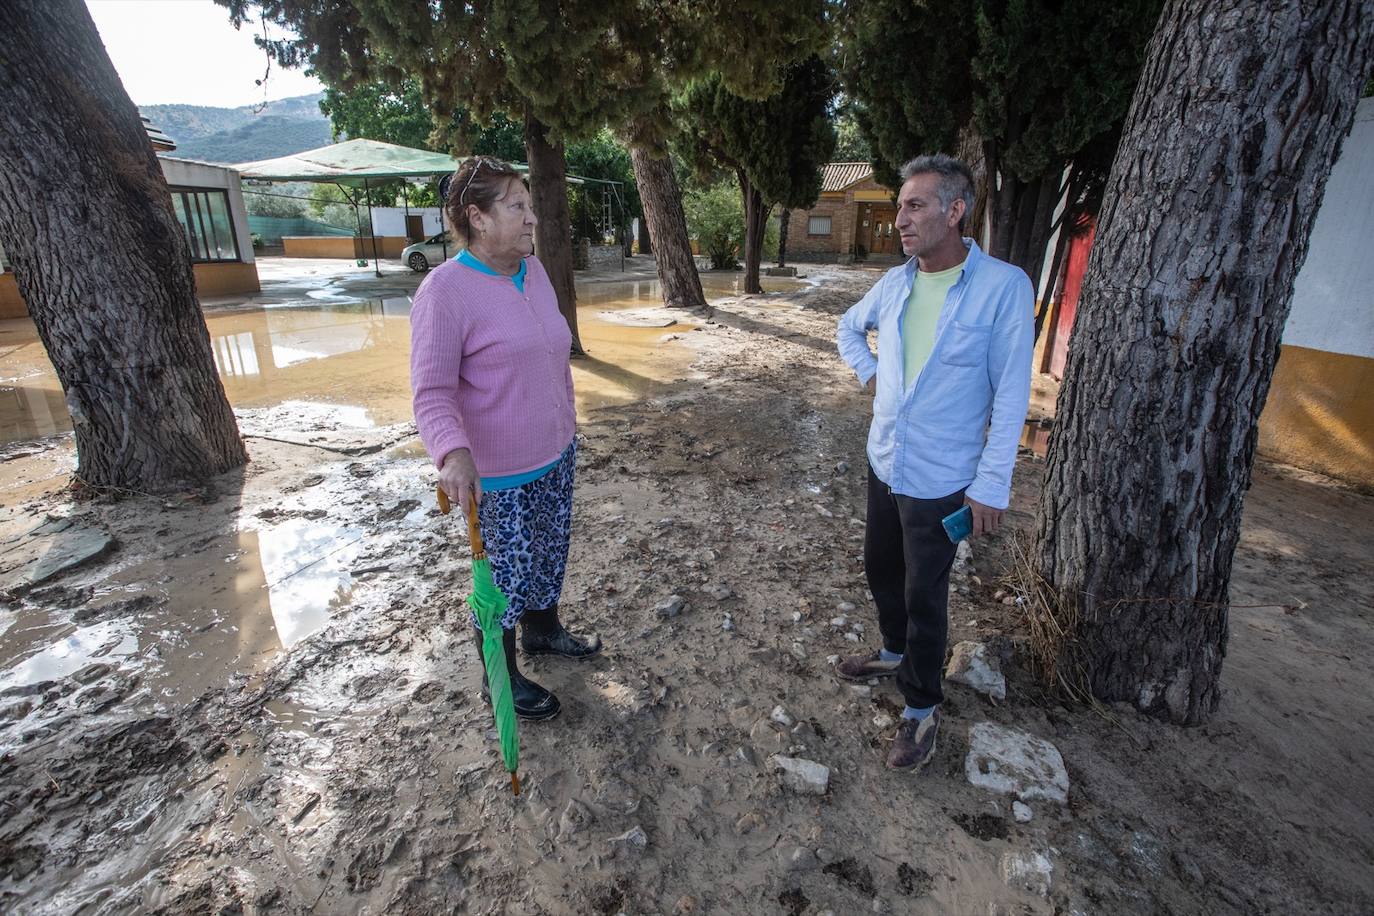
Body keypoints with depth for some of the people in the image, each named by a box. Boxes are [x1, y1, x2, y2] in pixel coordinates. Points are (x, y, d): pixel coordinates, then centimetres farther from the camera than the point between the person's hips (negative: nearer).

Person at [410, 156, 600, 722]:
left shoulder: (534, 270, 4)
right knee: (506, 576, 8)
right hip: (499, 474, -7)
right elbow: (432, 391, -20)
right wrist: (454, 453, -37)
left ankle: (543, 631, 49)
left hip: (556, 454, 7)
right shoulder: (445, 289, -19)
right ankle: (502, 679, 32)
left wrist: (567, 424, 19)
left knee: (549, 553, 23)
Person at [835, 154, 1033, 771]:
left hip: (941, 480, -6)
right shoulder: (895, 282, 1)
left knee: (924, 595, 6)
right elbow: (849, 328, 22)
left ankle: (922, 707, 29)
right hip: (884, 463, 6)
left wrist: (991, 485, -15)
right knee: (881, 570, 21)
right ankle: (895, 654, 48)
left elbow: (1011, 396, -15)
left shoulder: (1003, 287, -16)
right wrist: (868, 372, 4)